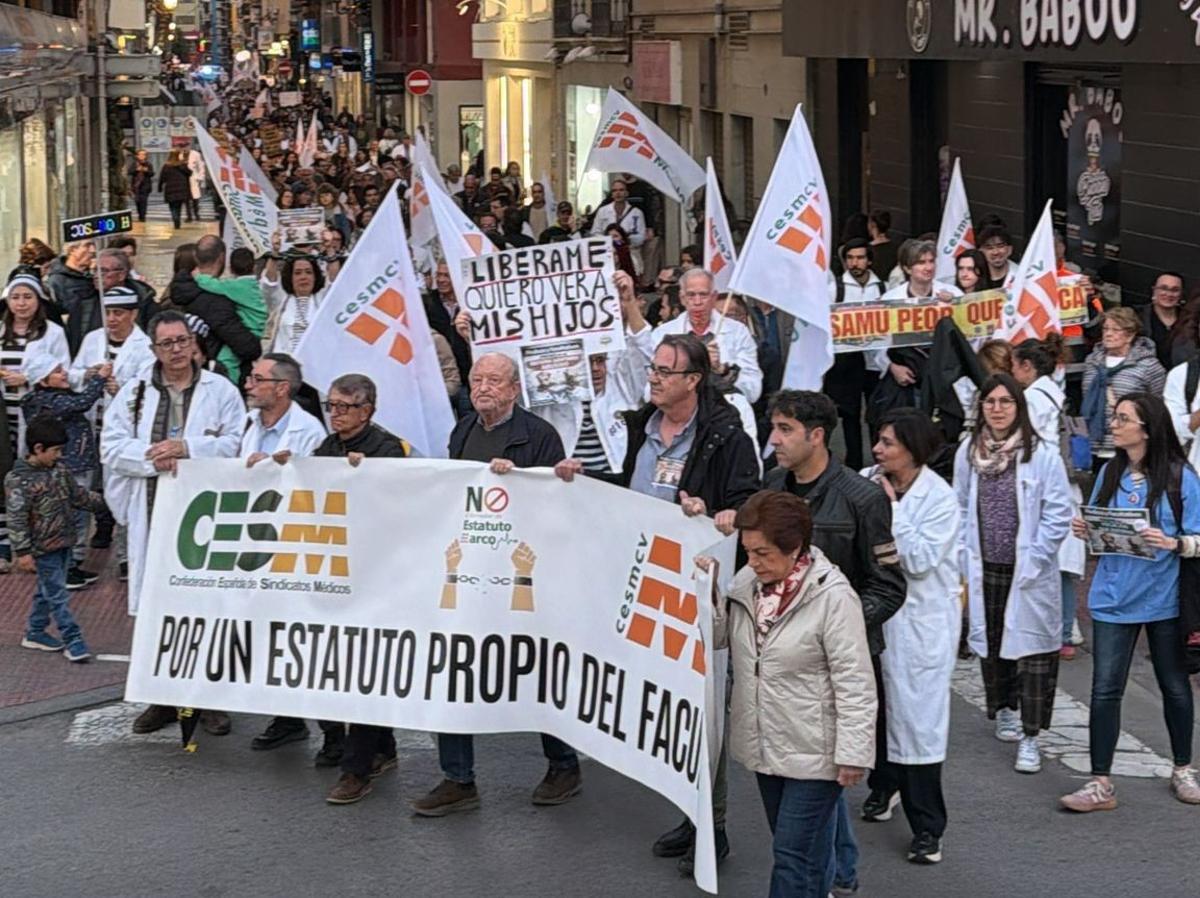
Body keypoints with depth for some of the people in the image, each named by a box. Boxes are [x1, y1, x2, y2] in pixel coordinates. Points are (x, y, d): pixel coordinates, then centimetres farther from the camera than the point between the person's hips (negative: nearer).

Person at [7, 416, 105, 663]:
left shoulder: (58, 470, 4)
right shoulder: (19, 480, -20)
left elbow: (77, 494, 19)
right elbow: (17, 520, -20)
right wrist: (23, 552, -21)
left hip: (63, 544, 8)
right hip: (43, 549, -8)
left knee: (47, 591, 17)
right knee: (57, 595, -2)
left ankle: (34, 633, 30)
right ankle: (72, 640, 2)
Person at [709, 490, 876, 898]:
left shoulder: (832, 597, -21)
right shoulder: (747, 582, 0)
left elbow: (855, 683, -19)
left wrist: (852, 753, -18)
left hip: (812, 752, -7)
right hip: (765, 743, 7)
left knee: (794, 852, -5)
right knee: (796, 846, 20)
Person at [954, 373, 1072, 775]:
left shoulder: (1042, 454, -10)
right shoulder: (969, 452, 4)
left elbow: (1059, 514, -8)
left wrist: (1034, 560, -12)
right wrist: (964, 558, 5)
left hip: (1029, 572, -4)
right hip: (984, 569, 4)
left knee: (1032, 649, -6)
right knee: (990, 642, 16)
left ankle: (1029, 738, -3)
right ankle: (1003, 708, 39)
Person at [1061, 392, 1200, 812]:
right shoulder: (1110, 473, 4)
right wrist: (1084, 531, -7)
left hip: (1164, 599, -2)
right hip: (1114, 599, 3)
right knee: (1105, 690, -3)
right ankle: (1100, 784, 2)